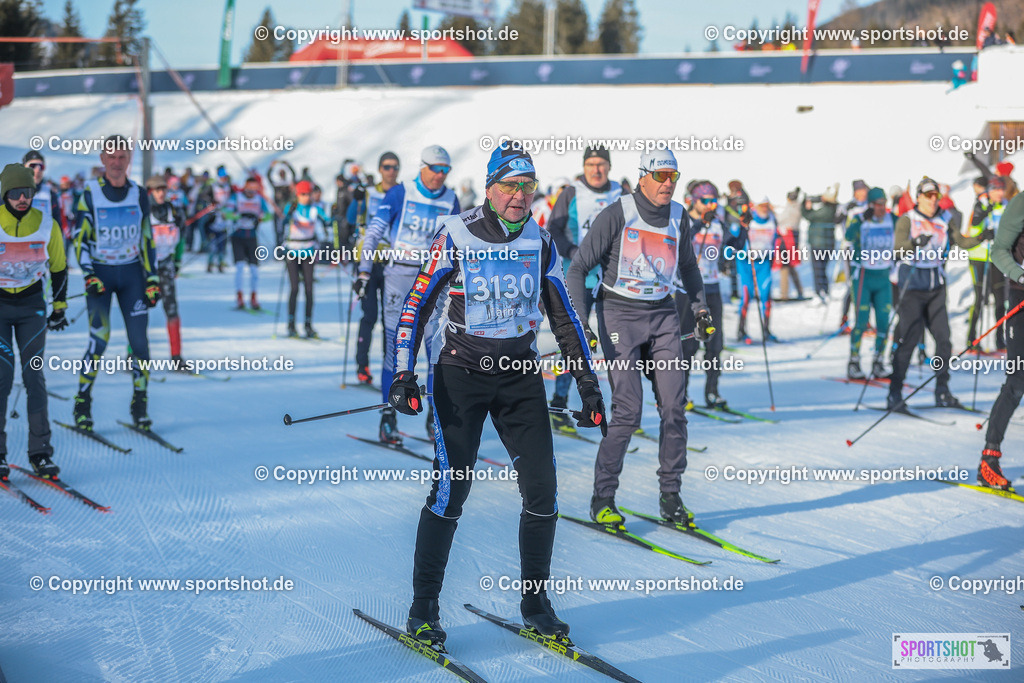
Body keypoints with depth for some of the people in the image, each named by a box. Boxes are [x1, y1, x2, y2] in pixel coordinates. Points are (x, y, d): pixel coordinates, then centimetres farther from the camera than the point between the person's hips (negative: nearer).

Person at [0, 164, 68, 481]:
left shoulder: (47, 224, -4)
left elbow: (59, 267, 9)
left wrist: (60, 307, 12)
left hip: (32, 305, 2)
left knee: (34, 374, -3)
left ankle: (40, 452, 2)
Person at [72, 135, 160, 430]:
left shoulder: (138, 195, 5)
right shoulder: (90, 194, -3)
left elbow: (147, 240, 10)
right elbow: (79, 239, -1)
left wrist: (153, 279, 3)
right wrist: (89, 276, -12)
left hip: (131, 273, 3)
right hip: (99, 273, -3)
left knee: (139, 341, -5)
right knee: (99, 340, -13)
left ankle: (140, 404, 7)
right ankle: (82, 404, 2)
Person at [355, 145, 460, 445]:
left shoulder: (450, 201, 8)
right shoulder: (400, 193, -3)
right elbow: (374, 231, -3)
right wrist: (363, 272, -8)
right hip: (398, 274, -3)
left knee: (438, 349, -3)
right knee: (394, 347, -5)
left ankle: (435, 416, 8)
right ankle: (388, 417, 2)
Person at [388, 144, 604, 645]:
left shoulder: (540, 243, 4)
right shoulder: (456, 237, -8)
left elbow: (564, 317, 12)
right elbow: (416, 307, -4)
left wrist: (587, 384, 9)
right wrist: (403, 374, -12)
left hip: (521, 378, 4)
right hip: (462, 374, -4)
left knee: (542, 490, -2)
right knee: (451, 490, -9)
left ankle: (535, 604, 14)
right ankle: (423, 608, 4)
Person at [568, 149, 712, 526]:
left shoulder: (679, 217, 4)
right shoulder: (617, 215, -11)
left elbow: (687, 265, 25)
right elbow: (578, 268, -8)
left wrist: (700, 308, 17)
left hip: (663, 315, 5)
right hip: (619, 314, -5)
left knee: (675, 406, -3)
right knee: (628, 411, -12)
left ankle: (670, 495, 9)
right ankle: (602, 498, 1)